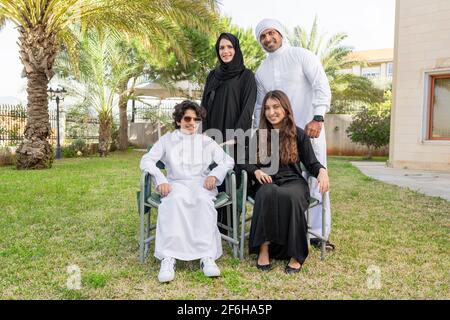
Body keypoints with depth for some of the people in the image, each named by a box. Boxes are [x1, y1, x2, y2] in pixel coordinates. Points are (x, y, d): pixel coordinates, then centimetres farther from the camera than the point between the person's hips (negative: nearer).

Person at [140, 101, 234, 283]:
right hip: (177, 184, -1)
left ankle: (207, 256, -42)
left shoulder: (207, 141, 22)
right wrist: (160, 180, -14)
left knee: (204, 201, -36)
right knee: (175, 200, -38)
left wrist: (214, 174, -9)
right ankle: (169, 257, -44)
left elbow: (228, 161, 13)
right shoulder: (167, 140, 18)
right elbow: (146, 160, 5)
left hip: (202, 184, 1)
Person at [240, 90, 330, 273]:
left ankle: (296, 255, -25)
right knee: (268, 194, -36)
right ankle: (264, 249, -29)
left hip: (292, 181, -1)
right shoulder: (259, 135, 14)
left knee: (289, 196, -37)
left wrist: (322, 171, -17)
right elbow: (246, 162, 9)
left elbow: (311, 163, 6)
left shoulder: (299, 135, 9)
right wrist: (257, 171, -14)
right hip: (267, 182, 1)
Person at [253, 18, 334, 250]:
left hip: (309, 129, -4)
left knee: (316, 179, 0)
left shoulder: (302, 56, 0)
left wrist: (318, 118, -20)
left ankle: (318, 233, 10)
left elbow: (322, 87, -9)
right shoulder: (261, 71, 15)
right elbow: (260, 106, 20)